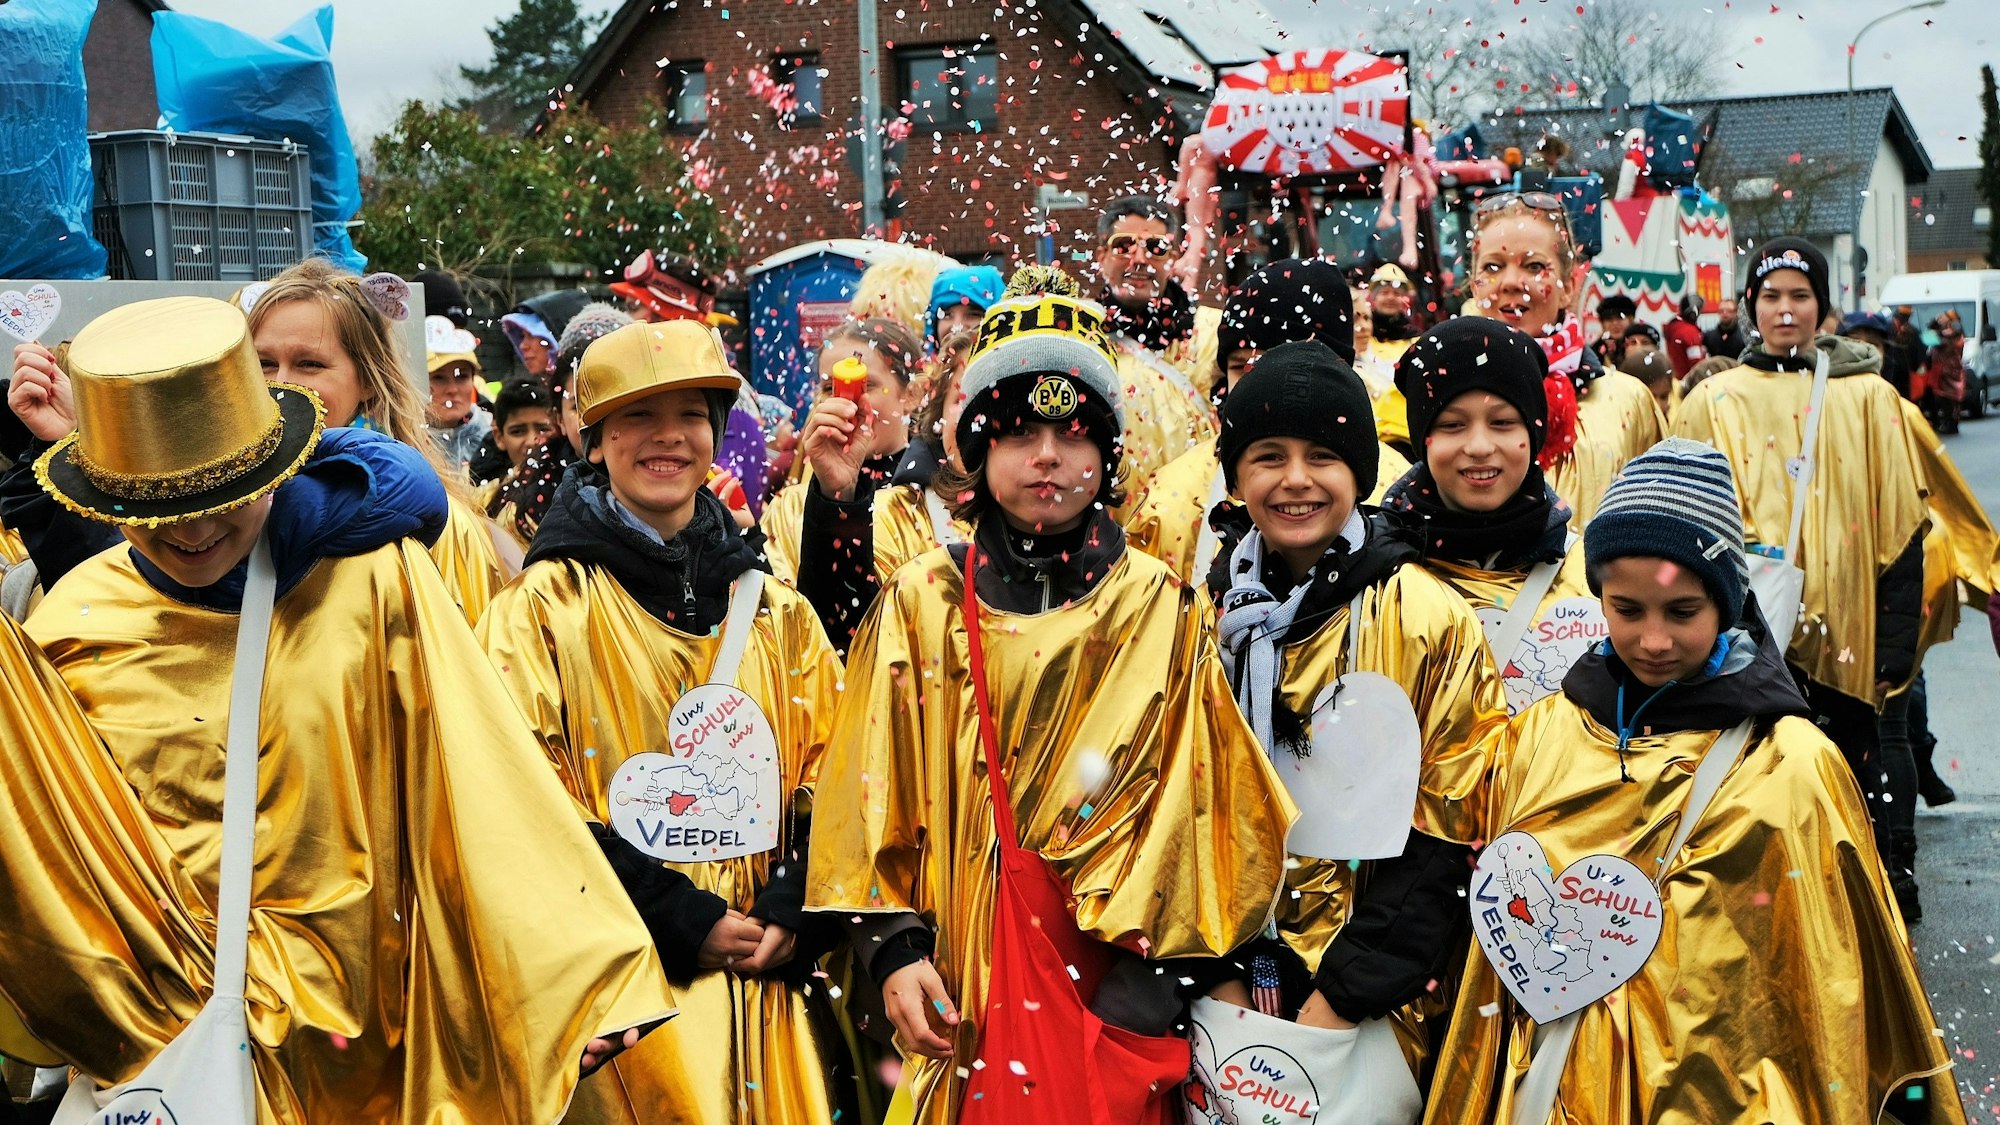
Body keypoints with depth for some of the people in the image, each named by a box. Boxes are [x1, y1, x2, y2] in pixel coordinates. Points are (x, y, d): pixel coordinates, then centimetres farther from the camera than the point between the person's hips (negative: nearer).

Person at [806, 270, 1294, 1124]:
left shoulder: (1160, 611, 2)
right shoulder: (922, 603, 4)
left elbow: (1174, 804, -2)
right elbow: (877, 792, 3)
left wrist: (1140, 978, -8)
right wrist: (894, 945, -6)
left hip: (1105, 977, 0)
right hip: (958, 979, 1)